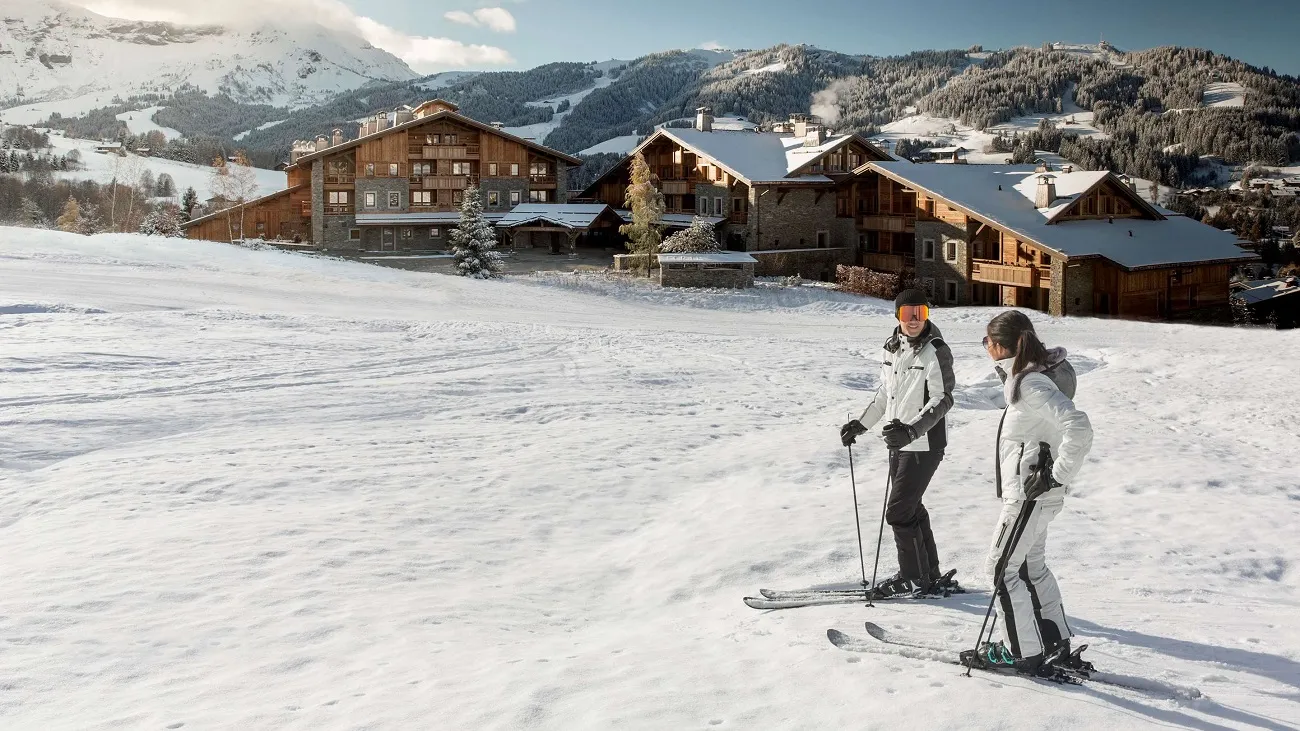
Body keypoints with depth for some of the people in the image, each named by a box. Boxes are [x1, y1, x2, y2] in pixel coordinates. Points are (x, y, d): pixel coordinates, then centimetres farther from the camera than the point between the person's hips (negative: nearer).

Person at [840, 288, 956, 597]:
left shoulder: (936, 351, -14)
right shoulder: (892, 348, 8)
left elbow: (943, 400, -19)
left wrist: (911, 430, -32)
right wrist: (860, 424, 19)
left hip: (924, 445, -8)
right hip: (899, 443, 8)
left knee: (898, 512, -6)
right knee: (911, 508, 14)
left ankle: (914, 579, 10)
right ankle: (930, 575, 27)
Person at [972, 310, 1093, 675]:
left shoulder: (1031, 384, -22)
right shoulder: (1028, 376, 8)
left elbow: (1078, 427, -31)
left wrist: (1058, 475, -24)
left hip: (1030, 492, -10)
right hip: (1032, 491, 10)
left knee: (1001, 567, 0)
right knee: (1031, 564, 20)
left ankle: (1023, 653, 8)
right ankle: (1056, 645, 29)